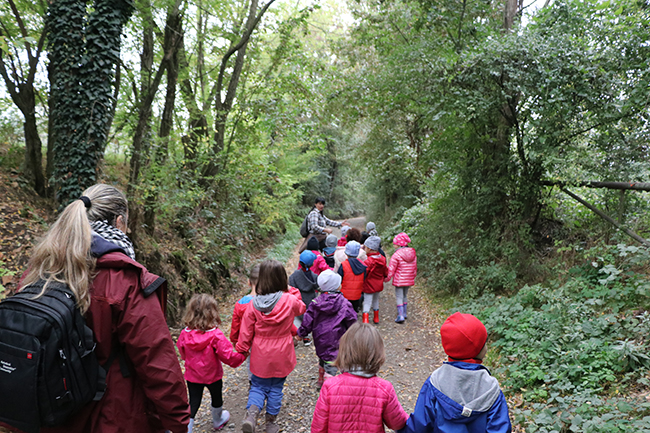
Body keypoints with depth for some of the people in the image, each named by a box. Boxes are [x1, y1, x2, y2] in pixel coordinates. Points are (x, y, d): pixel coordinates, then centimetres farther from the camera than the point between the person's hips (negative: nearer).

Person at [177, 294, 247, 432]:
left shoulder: (184, 334, -15)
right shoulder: (216, 335, -29)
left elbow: (183, 354, 2)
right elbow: (228, 356, -26)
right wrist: (242, 355, -8)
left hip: (192, 376, 2)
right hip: (212, 376, -2)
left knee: (193, 403, 14)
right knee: (216, 398, 24)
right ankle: (218, 421, 49)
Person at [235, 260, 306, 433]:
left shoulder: (254, 304, -16)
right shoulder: (290, 300, -18)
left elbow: (246, 331, -7)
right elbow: (301, 309, 6)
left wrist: (241, 350, 7)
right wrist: (292, 291, 8)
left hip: (260, 357, 0)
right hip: (281, 356, 0)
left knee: (258, 386, 19)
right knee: (276, 388, 19)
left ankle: (251, 413, -4)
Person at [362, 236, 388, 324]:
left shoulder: (368, 261, -24)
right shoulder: (382, 259, -2)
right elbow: (385, 271, 10)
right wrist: (385, 277, 26)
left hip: (369, 285, -7)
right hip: (379, 285, 7)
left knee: (367, 302, 0)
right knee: (376, 300, 23)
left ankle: (365, 320, -7)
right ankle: (376, 318, 35)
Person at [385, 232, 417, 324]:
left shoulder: (396, 255, -16)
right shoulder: (413, 254, 5)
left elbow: (391, 270, -14)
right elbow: (415, 268, 13)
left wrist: (387, 279, -2)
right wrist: (413, 277, 26)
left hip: (399, 280, -6)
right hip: (409, 280, 6)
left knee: (399, 297, 0)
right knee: (404, 296, 20)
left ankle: (400, 315, -6)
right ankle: (404, 313, 28)